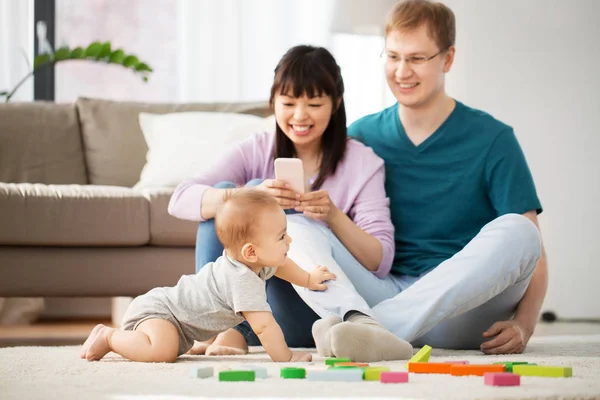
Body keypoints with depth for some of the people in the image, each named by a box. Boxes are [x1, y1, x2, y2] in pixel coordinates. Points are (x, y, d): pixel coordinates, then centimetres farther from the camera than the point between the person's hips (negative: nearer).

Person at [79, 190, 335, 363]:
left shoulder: (257, 262, 0)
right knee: (162, 350, -36)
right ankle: (108, 337, -13)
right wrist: (285, 358, -28)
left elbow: (278, 265, 26)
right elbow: (263, 326, -36)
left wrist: (308, 279, 32)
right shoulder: (244, 280, -32)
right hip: (156, 310, -10)